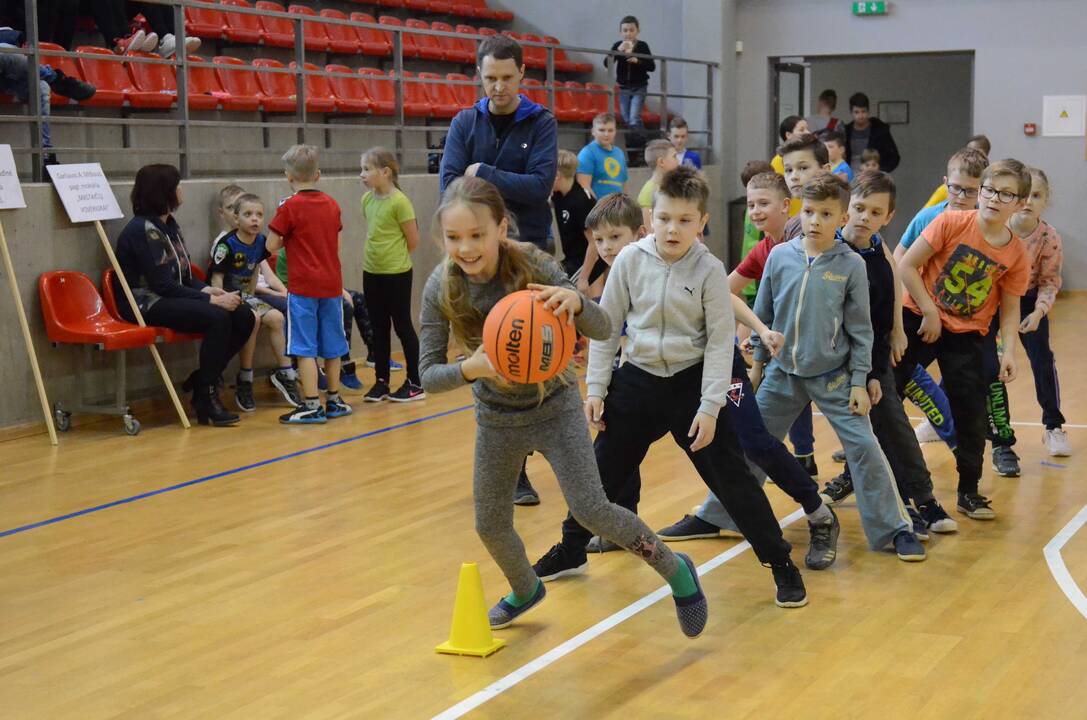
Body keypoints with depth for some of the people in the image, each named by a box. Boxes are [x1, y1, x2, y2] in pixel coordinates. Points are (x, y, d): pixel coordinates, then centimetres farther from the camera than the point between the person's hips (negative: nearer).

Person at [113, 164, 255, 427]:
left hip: (171, 298, 9)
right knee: (217, 317, -30)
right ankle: (206, 400, -20)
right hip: (147, 305, -9)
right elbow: (163, 285, -20)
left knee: (244, 316, -8)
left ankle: (201, 380, 3)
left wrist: (206, 290, -5)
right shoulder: (143, 230, -14)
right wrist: (212, 300, -20)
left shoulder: (170, 225, 13)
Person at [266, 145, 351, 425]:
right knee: (331, 346, 14)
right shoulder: (332, 205, 7)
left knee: (305, 348, -3)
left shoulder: (290, 207, -10)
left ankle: (311, 406, -5)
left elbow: (272, 246, -9)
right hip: (331, 284, 6)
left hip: (304, 288, -5)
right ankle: (334, 401, 24)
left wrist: (288, 240, 9)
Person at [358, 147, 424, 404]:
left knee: (402, 326, 2)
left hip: (397, 274, -6)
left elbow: (413, 240, -9)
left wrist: (395, 258, 3)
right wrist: (375, 256, 6)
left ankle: (415, 384, 11)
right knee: (379, 329, 12)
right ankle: (381, 382, 21)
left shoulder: (399, 201, -16)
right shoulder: (367, 200, 4)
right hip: (371, 273, 6)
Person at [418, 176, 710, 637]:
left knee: (591, 511, -13)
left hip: (553, 407, -3)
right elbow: (429, 375, -19)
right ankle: (525, 591, 43)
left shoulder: (532, 267, -25)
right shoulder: (442, 287, -19)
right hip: (496, 419, 3)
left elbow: (602, 330, -28)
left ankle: (676, 571, 12)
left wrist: (575, 303, -51)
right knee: (490, 526, 11)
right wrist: (471, 368, -41)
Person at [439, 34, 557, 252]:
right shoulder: (464, 122, 5)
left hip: (529, 241, -1)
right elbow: (448, 184, -7)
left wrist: (482, 173, -10)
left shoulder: (542, 122, -1)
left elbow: (541, 186, -13)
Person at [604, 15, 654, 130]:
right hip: (623, 87, 3)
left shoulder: (642, 46, -4)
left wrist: (637, 61, -20)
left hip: (639, 87, -3)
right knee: (626, 121, 8)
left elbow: (652, 67, -4)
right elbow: (606, 63, -10)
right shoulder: (618, 45, 0)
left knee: (634, 119, -15)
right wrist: (618, 50, -24)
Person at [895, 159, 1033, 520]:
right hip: (920, 321, -2)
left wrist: (1008, 351, -13)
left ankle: (969, 493, 16)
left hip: (968, 335, 2)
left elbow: (1010, 309, 0)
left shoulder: (1017, 254, -6)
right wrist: (929, 312, -14)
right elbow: (906, 265, -14)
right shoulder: (951, 223, -15)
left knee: (971, 414, 0)